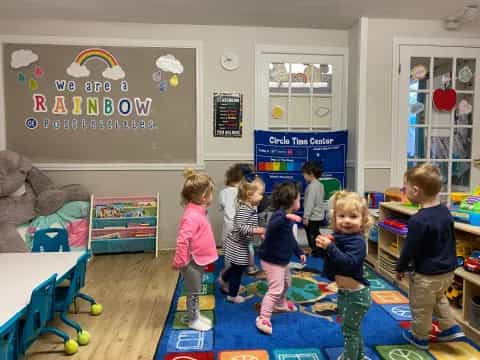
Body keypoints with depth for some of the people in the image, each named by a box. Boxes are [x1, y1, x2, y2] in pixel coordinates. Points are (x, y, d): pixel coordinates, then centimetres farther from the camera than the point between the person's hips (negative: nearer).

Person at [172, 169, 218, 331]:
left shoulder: (198, 211, 4)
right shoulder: (192, 216, -29)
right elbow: (182, 240, -30)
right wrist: (179, 262, -23)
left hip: (199, 259, 9)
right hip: (191, 262, -9)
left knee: (196, 291, 23)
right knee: (193, 292, 9)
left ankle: (197, 314, 38)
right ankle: (193, 320, 25)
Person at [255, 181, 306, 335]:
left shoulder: (288, 216, 6)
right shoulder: (279, 215, -25)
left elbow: (290, 238, 18)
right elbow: (271, 227, -49)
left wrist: (299, 252, 18)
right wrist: (286, 217, -61)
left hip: (282, 259, 10)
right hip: (271, 260, -10)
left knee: (286, 283, 28)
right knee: (275, 289, -11)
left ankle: (280, 305, 50)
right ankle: (263, 318, -2)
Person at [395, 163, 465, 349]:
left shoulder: (418, 221, -29)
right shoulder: (445, 211, -3)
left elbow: (409, 249, -21)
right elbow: (450, 240, 10)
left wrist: (400, 269, -5)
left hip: (427, 275, -8)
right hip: (448, 270, 8)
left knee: (421, 308, 14)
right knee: (439, 299, 33)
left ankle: (419, 337, 31)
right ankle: (450, 328, 37)